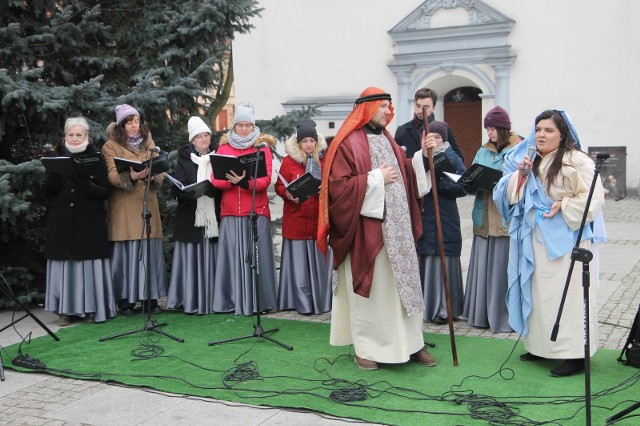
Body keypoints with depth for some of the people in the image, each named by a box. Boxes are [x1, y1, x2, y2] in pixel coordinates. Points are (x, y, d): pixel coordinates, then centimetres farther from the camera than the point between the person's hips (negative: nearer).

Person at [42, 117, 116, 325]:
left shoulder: (96, 158, 3)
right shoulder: (55, 157, 8)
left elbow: (106, 192, -1)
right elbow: (45, 191, 7)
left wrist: (87, 185, -20)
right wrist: (52, 180, -15)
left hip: (90, 222, -1)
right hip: (62, 221, 1)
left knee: (89, 263, -1)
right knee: (64, 263, 1)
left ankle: (91, 308, 9)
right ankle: (65, 309, 9)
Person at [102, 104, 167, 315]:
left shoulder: (149, 143, 16)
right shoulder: (111, 146, 2)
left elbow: (160, 173, 8)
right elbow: (112, 176, -11)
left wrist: (152, 177, -16)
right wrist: (131, 176, -30)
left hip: (148, 204, 4)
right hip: (124, 207, -4)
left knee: (150, 251, 3)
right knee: (126, 252, -3)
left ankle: (151, 297, 9)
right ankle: (125, 299, 4)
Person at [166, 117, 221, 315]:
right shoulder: (185, 159, 4)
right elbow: (178, 189, -6)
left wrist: (212, 188, -13)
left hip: (212, 217, 3)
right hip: (191, 217, -3)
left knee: (210, 259, 3)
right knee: (192, 259, -2)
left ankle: (210, 300, 10)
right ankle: (191, 301, 4)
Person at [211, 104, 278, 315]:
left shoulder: (262, 147, 6)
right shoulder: (223, 148, 11)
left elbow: (266, 180, -5)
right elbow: (215, 180, 3)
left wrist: (246, 182, -24)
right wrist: (232, 181, -17)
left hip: (257, 212, -2)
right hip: (230, 213, 2)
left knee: (255, 255, -3)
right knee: (232, 255, -1)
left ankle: (257, 302, 2)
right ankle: (232, 301, 4)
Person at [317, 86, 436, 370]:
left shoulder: (387, 140, 16)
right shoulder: (348, 143, -8)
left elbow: (405, 175, 21)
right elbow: (338, 186, -15)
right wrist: (376, 178, -15)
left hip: (397, 227, 7)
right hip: (366, 229, -7)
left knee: (404, 283, 8)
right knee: (367, 287, 1)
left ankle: (411, 343, 17)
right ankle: (366, 348, 14)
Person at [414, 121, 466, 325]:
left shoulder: (453, 158, 4)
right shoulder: (418, 157, 7)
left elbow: (462, 187, -5)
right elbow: (414, 182, -12)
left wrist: (436, 183, -13)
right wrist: (425, 155, -24)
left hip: (445, 220, -2)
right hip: (421, 218, 2)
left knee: (443, 263, 0)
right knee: (423, 263, 3)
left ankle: (444, 308, 8)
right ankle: (424, 306, 13)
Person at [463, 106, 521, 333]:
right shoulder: (483, 152, 16)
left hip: (508, 219, -5)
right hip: (485, 219, 5)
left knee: (504, 268, -2)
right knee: (483, 267, 7)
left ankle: (505, 316, 8)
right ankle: (482, 314, 16)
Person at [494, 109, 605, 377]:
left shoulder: (577, 161, -7)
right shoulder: (529, 161, 13)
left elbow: (593, 198, -11)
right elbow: (512, 194, 11)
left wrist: (563, 206, -18)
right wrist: (521, 174, -5)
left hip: (566, 239, -7)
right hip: (535, 239, 7)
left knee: (567, 294, -6)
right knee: (538, 292, 11)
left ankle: (576, 354, 0)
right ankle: (543, 347, 22)